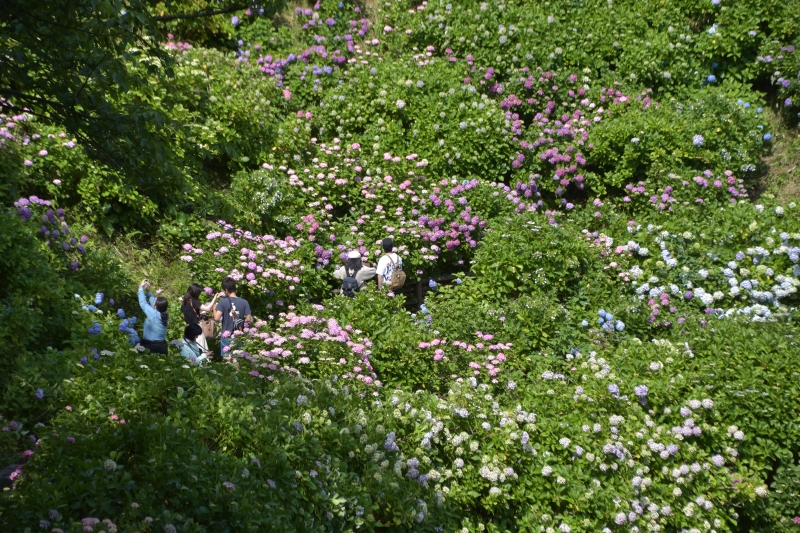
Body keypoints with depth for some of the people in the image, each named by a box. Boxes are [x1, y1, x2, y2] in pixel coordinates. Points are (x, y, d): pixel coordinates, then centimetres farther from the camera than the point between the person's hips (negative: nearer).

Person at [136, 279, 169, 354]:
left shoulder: (153, 314, -20)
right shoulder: (166, 314, -3)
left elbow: (143, 303, -9)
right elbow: (153, 301, 12)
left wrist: (141, 287, 1)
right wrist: (148, 291, 13)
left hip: (149, 346, -6)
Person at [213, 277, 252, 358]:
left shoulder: (222, 302, -12)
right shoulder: (244, 302, -6)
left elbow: (217, 318, -19)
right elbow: (248, 319, -6)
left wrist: (214, 309, 0)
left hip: (226, 337, -2)